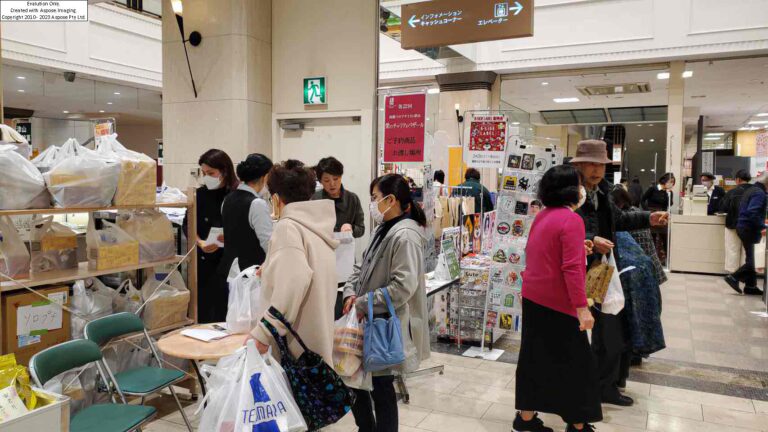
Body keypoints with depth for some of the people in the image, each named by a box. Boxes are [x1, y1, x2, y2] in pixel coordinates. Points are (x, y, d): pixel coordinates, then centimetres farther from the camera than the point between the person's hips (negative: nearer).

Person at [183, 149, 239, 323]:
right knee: (203, 312, 6)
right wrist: (200, 243, -10)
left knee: (224, 311, 0)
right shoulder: (201, 194, 4)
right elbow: (188, 224, 7)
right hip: (204, 261, 3)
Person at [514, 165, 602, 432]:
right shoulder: (571, 220, -18)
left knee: (535, 358, 14)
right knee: (575, 363, 7)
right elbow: (571, 268, -24)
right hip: (557, 303, -8)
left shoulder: (543, 216, 8)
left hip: (533, 297, 8)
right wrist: (581, 307, -23)